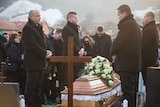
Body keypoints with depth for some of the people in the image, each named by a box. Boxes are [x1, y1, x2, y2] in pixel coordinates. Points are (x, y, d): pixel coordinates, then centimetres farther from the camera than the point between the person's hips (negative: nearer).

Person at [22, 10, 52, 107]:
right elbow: (32, 45, -20)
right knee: (31, 86, -3)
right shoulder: (28, 28, -12)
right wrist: (45, 53, -15)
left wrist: (48, 51, 1)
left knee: (39, 86, 13)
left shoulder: (39, 27, 18)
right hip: (33, 62, -9)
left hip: (40, 62, 9)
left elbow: (43, 42, 20)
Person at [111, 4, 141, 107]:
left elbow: (118, 42, -17)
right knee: (133, 90, 16)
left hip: (126, 64, -10)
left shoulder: (127, 24, -13)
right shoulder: (135, 25, 18)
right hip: (135, 64, 10)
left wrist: (113, 53, 2)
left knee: (127, 91, -9)